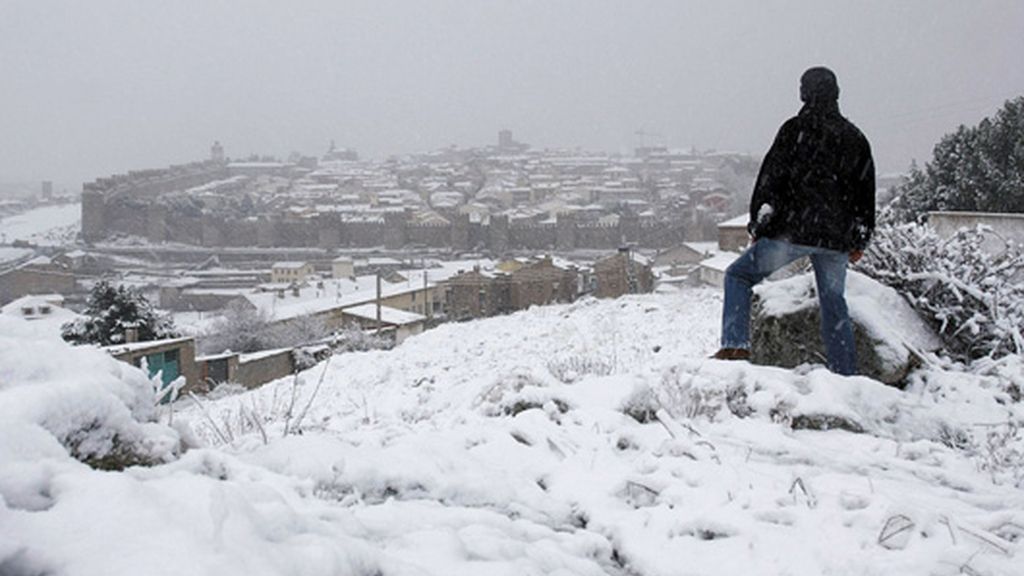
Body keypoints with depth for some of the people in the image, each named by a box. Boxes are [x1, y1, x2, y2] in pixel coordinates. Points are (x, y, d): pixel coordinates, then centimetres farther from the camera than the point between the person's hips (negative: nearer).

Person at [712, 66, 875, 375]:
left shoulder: (795, 129, -3)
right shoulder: (855, 138, 14)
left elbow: (771, 178, -8)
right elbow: (866, 193, 17)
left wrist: (757, 224, -2)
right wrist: (860, 241, 24)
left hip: (793, 231, -5)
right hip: (836, 238, 5)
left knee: (739, 275, 6)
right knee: (833, 303, 14)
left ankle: (735, 346, -9)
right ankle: (845, 374, 16)